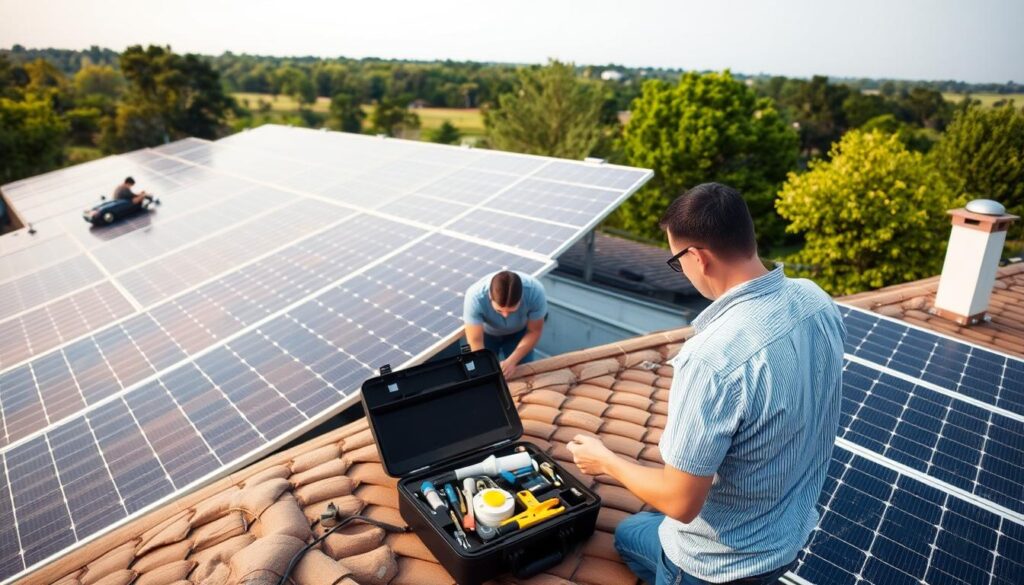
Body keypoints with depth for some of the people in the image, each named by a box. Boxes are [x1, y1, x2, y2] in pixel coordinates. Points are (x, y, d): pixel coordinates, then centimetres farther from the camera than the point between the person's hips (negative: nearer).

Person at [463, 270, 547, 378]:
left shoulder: (535, 291, -36)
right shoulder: (475, 297, -40)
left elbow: (534, 331, -21)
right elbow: (475, 343, -34)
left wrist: (512, 361, -29)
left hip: (518, 332, 1)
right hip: (486, 332, 0)